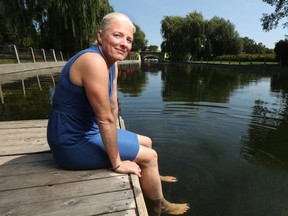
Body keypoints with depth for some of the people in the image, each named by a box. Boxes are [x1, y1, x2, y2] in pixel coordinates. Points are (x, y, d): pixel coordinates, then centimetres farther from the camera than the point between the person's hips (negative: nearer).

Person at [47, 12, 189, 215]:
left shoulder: (112, 63, 4)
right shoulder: (94, 61, -26)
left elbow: (113, 106, 8)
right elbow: (105, 118, -26)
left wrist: (115, 138, 8)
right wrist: (117, 163, -18)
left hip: (89, 131, 9)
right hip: (74, 142, -9)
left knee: (146, 142, 16)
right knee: (149, 156, -4)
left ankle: (151, 180, 42)